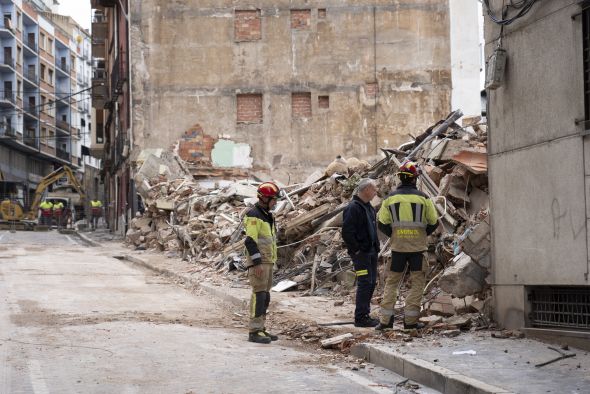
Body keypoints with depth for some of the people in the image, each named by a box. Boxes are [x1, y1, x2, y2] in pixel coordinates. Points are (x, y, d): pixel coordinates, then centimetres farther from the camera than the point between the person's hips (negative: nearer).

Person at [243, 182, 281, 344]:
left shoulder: (267, 216, 18)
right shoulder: (254, 215, -13)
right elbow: (250, 240, -20)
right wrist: (258, 262, -24)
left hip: (267, 261, 10)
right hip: (257, 261, -10)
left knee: (265, 297, 10)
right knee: (259, 295, -11)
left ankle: (260, 328, 14)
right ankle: (254, 332, -11)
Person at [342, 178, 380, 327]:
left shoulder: (369, 207, 15)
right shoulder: (353, 208, -16)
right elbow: (347, 232, -21)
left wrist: (376, 247, 16)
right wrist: (356, 250, -18)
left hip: (371, 252, 10)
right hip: (361, 253, -10)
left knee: (371, 283, 13)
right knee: (364, 283, -9)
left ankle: (365, 314, 21)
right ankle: (360, 317, -5)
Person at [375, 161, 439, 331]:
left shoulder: (390, 198, 1)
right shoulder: (422, 198, -4)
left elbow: (382, 224, 0)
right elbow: (434, 222, 1)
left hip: (397, 247, 2)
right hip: (418, 247, -2)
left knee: (391, 282, 11)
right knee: (417, 283, 6)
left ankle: (386, 319, 7)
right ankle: (410, 320, 1)